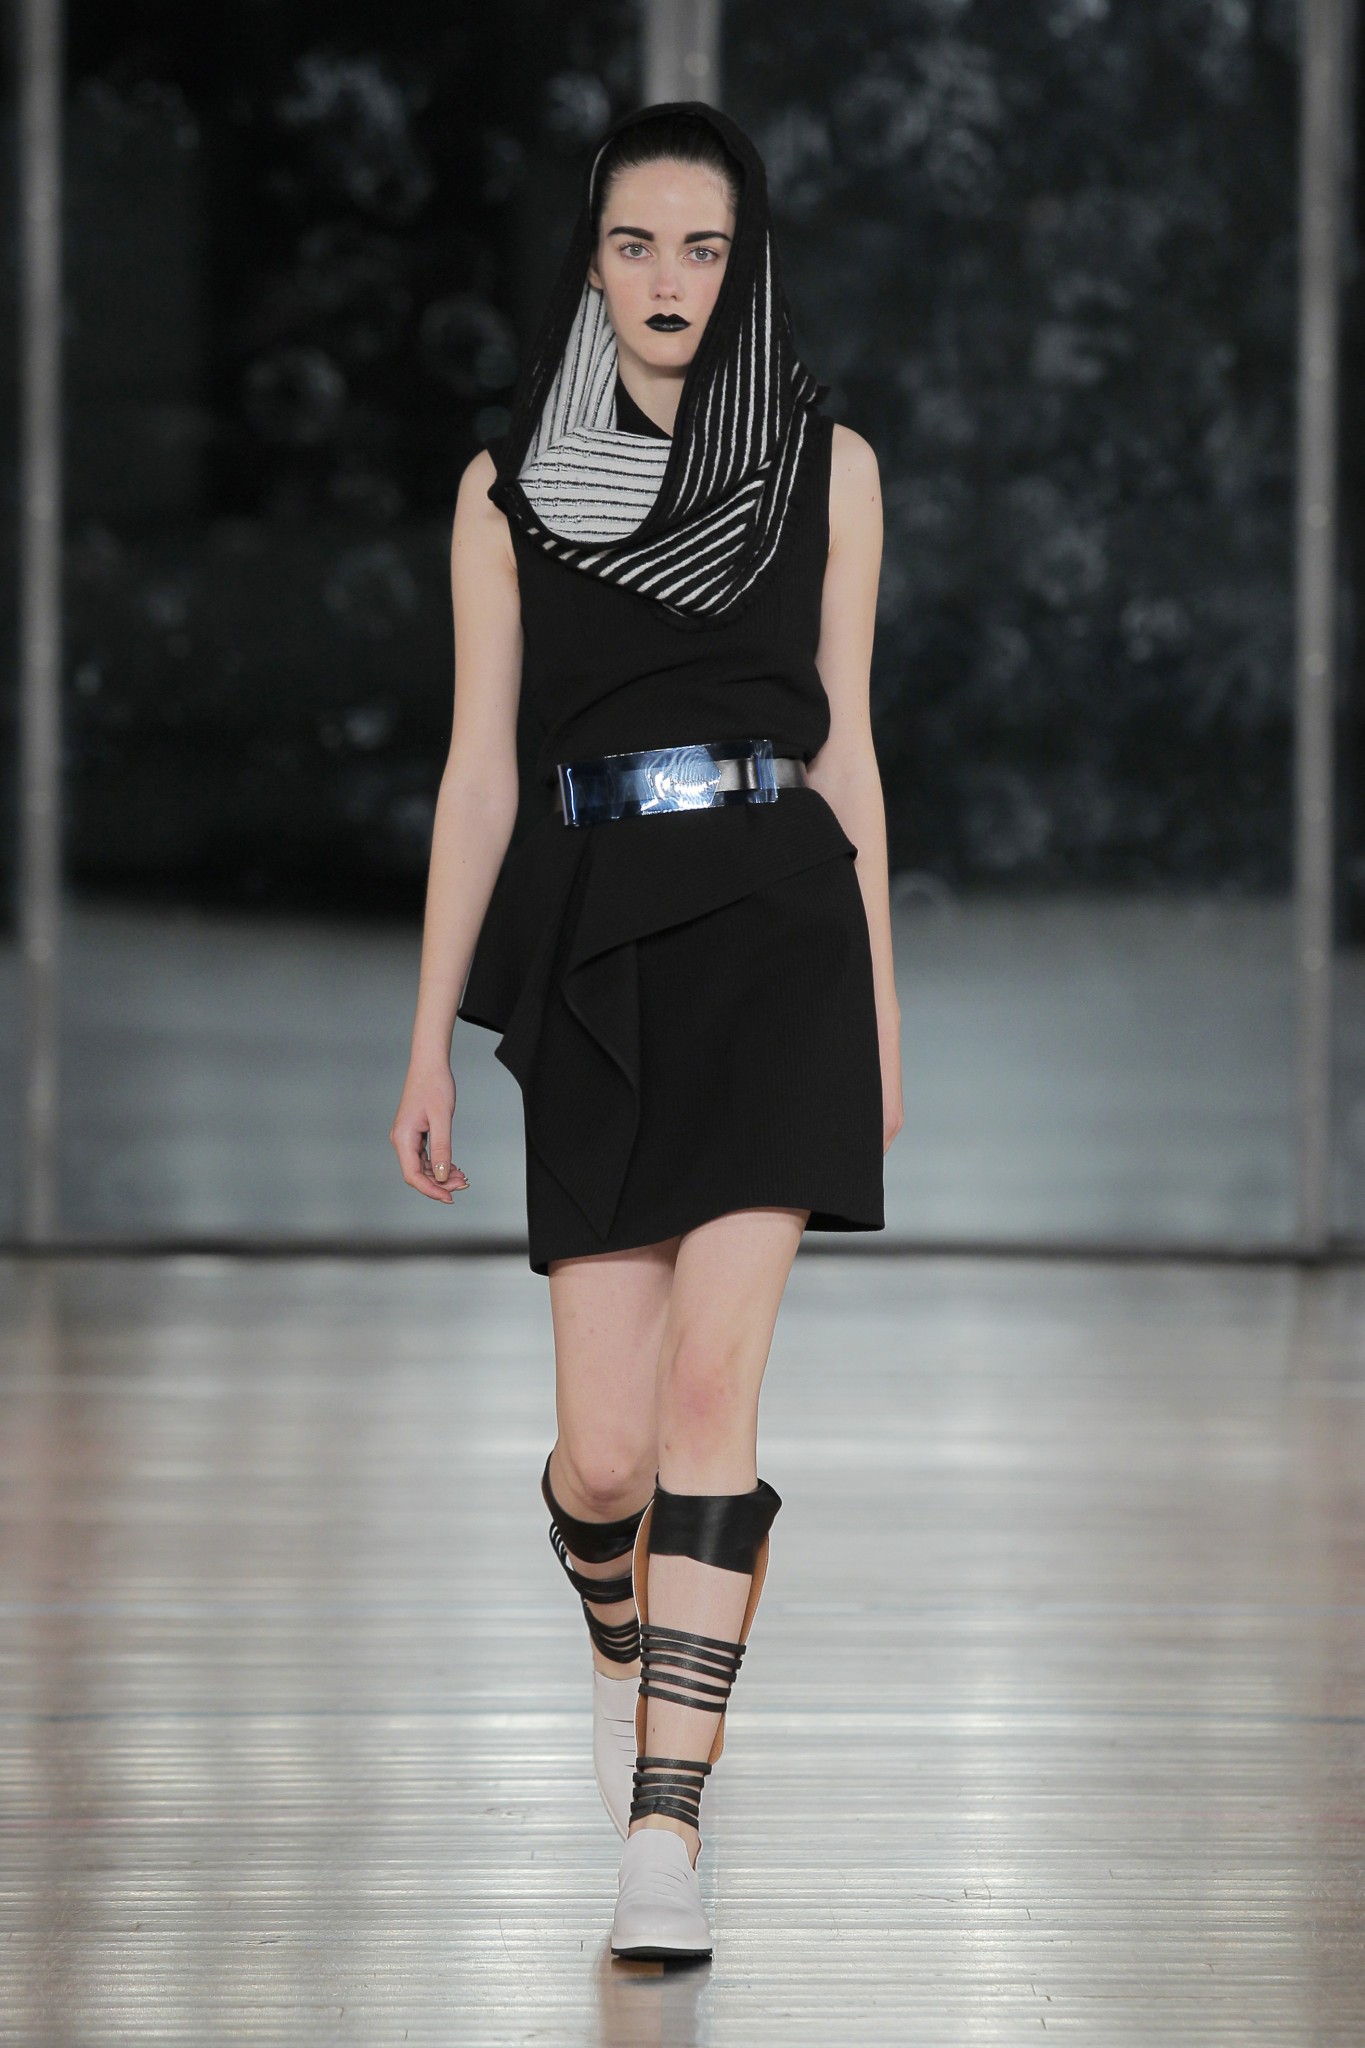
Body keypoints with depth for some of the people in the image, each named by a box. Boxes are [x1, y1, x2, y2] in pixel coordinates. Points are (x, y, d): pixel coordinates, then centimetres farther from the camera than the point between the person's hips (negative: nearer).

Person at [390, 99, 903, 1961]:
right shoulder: (513, 483, 7)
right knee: (604, 1449, -2)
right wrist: (430, 1039, 4)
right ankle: (629, 1650, 34)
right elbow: (480, 772, 7)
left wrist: (884, 1001, 12)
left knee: (711, 1373, -16)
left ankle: (665, 1827, -15)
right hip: (594, 950, 1)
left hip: (777, 924, -1)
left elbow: (843, 745, 12)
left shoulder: (827, 465, 8)